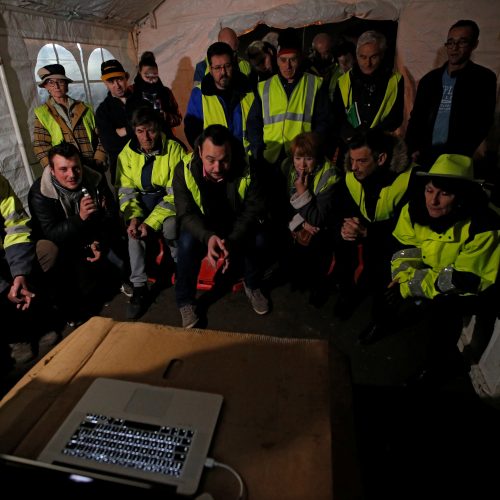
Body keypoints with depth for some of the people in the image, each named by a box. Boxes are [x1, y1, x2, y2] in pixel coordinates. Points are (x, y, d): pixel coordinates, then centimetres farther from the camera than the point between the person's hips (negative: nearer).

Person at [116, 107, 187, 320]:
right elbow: (126, 190, -1)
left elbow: (175, 194, -19)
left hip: (168, 203, -3)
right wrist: (133, 217, -21)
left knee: (170, 225, -34)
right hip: (141, 203, 3)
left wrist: (151, 222, -27)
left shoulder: (174, 149, -16)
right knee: (135, 230, -27)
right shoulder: (127, 153, -3)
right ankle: (139, 286, -15)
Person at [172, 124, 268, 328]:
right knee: (187, 243, -31)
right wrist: (208, 237, -44)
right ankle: (185, 302, -9)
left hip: (236, 224, 1)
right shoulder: (184, 170, -22)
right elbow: (186, 214, -22)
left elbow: (253, 209, -19)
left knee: (258, 239, -26)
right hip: (200, 226, 0)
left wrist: (232, 241, -35)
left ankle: (252, 286, 4)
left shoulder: (247, 169, -21)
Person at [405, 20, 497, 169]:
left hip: (459, 158, -3)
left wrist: (459, 156, -14)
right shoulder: (430, 78, 15)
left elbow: (482, 123, -2)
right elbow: (416, 118, 12)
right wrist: (413, 150, -3)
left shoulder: (484, 78, 5)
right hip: (425, 156, 3)